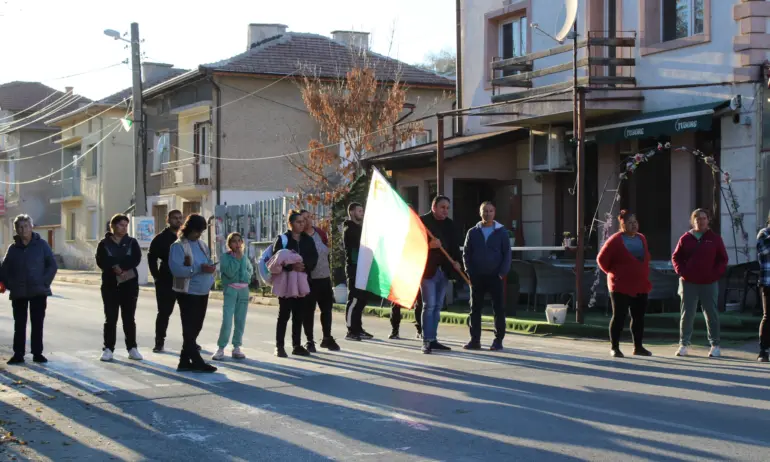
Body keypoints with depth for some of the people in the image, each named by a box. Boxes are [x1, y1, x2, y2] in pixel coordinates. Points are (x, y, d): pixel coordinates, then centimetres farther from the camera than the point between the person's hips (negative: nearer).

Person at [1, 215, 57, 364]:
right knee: (19, 324, 5)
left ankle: (37, 353, 10)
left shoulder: (41, 245, 0)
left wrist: (45, 282, -10)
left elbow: (52, 265, 0)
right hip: (18, 293, 2)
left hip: (38, 292, -2)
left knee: (37, 323, 3)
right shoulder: (13, 248, 6)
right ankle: (18, 354, 9)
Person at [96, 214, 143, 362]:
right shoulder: (104, 243, 3)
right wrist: (115, 269, -22)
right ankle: (108, 348, 5)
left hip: (130, 284, 1)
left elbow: (136, 259, -8)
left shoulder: (132, 242, 6)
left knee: (129, 317, 5)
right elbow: (101, 262, -9)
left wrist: (118, 265, -18)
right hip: (110, 284, -1)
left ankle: (132, 348, 10)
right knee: (110, 318, 1)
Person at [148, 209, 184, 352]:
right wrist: (157, 276, -9)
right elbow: (152, 257, -3)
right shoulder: (161, 238, -2)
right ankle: (159, 342, 9)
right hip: (166, 281, -3)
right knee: (164, 312, 1)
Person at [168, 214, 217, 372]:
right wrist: (199, 269, -27)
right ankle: (197, 362, 0)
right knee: (190, 329, -2)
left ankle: (185, 361, 21)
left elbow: (208, 262, 19)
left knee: (195, 328, 12)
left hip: (203, 293, 8)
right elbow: (176, 269, -21)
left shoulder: (202, 244, 12)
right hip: (188, 293, -8)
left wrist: (211, 267, -7)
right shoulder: (178, 246, -11)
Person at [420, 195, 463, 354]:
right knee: (429, 305, -10)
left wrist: (456, 261, -4)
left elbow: (454, 245, 13)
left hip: (444, 269, 6)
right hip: (428, 269, -6)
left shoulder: (449, 224, 13)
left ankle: (433, 340, 16)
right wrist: (429, 245, -26)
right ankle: (427, 341, -8)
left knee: (438, 306, 10)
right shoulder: (422, 221, -5)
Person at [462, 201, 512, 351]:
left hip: (495, 276, -2)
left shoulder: (501, 232, 2)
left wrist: (503, 273, -9)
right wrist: (470, 272, -4)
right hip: (477, 276, 2)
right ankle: (475, 340, 11)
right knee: (475, 308, 5)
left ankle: (498, 340, 5)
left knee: (498, 309, 0)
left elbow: (507, 254, 1)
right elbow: (466, 254, 7)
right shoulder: (473, 232, 7)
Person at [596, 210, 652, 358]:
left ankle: (638, 347, 19)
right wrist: (613, 272, -1)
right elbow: (602, 259, -7)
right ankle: (614, 347, 4)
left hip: (641, 286, 6)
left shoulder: (642, 239, 9)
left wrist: (644, 275, 16)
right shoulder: (615, 240, -10)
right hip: (621, 286, -6)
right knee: (619, 317, -3)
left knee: (639, 317, 10)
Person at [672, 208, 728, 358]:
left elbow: (723, 259, 5)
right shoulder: (686, 238, 5)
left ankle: (715, 345, 10)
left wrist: (716, 273, -7)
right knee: (687, 314, 4)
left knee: (711, 314, 3)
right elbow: (676, 257, 9)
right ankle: (683, 344, 10)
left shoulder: (714, 238, 4)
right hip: (688, 283, 1)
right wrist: (681, 272, -5)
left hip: (709, 283, -1)